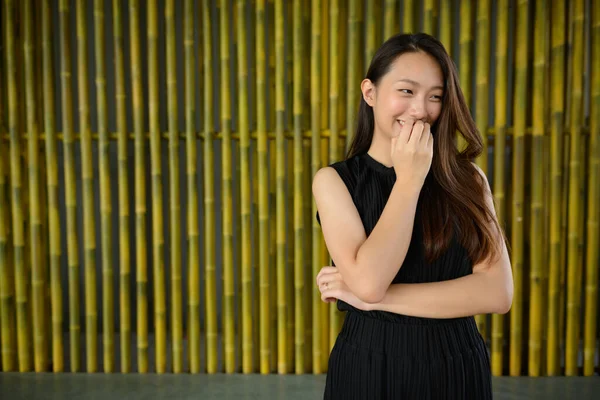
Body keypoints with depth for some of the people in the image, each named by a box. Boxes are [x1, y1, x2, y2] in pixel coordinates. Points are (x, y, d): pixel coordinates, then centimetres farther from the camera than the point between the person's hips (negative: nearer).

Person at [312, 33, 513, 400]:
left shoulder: (467, 177, -3)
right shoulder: (334, 180, -7)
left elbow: (498, 293, -13)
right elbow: (368, 282, -20)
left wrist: (373, 299, -16)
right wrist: (409, 179, -16)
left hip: (458, 370, 1)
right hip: (369, 368, -1)